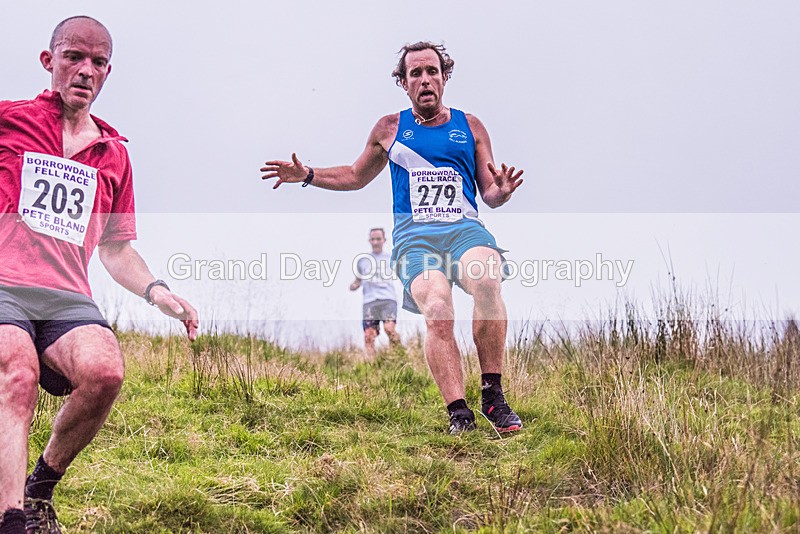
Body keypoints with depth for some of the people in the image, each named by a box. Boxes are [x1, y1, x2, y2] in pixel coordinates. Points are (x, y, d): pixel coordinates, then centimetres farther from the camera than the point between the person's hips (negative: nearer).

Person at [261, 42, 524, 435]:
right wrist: (307, 176, 22)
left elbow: (490, 196, 17)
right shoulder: (390, 129, 21)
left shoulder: (470, 127, 19)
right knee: (438, 313, -31)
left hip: (465, 228, 0)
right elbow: (356, 176, 35)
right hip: (414, 234, 0)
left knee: (487, 281, -36)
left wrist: (501, 192, -6)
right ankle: (458, 413, -27)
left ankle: (493, 395, -27)